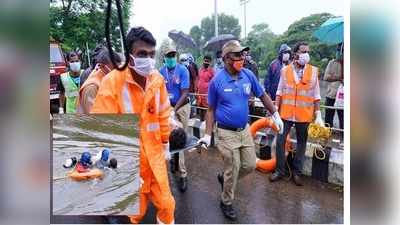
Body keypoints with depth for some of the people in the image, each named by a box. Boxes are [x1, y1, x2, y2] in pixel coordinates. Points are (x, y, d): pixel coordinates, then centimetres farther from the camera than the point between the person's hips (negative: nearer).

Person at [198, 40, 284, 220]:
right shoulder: (216, 81, -14)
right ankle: (226, 203, 31)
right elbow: (211, 110, -6)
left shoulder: (248, 75, -4)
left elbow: (262, 95, 9)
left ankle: (224, 178, 41)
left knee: (250, 165, 13)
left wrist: (275, 115, 8)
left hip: (245, 130, 5)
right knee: (232, 170, 5)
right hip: (227, 133, -5)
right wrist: (207, 135, -10)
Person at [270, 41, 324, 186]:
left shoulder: (313, 71, 0)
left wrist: (318, 115, 0)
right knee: (280, 141, 3)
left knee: (302, 143, 11)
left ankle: (297, 172, 27)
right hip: (286, 113, 0)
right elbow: (280, 92, 3)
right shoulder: (285, 70, 0)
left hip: (304, 115, 1)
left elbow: (316, 95, 3)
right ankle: (280, 170, 20)